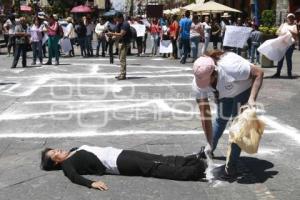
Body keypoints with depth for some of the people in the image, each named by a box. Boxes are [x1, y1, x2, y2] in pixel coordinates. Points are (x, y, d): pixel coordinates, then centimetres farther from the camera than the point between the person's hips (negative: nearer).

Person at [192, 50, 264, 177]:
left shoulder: (231, 67, -45)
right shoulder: (198, 83, -31)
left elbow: (259, 73, -31)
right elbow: (205, 114, -27)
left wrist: (252, 99, -42)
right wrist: (209, 143, -27)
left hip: (243, 89, -4)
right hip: (224, 92, 4)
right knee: (221, 119, 13)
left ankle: (232, 163, 2)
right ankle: (210, 150, 37)